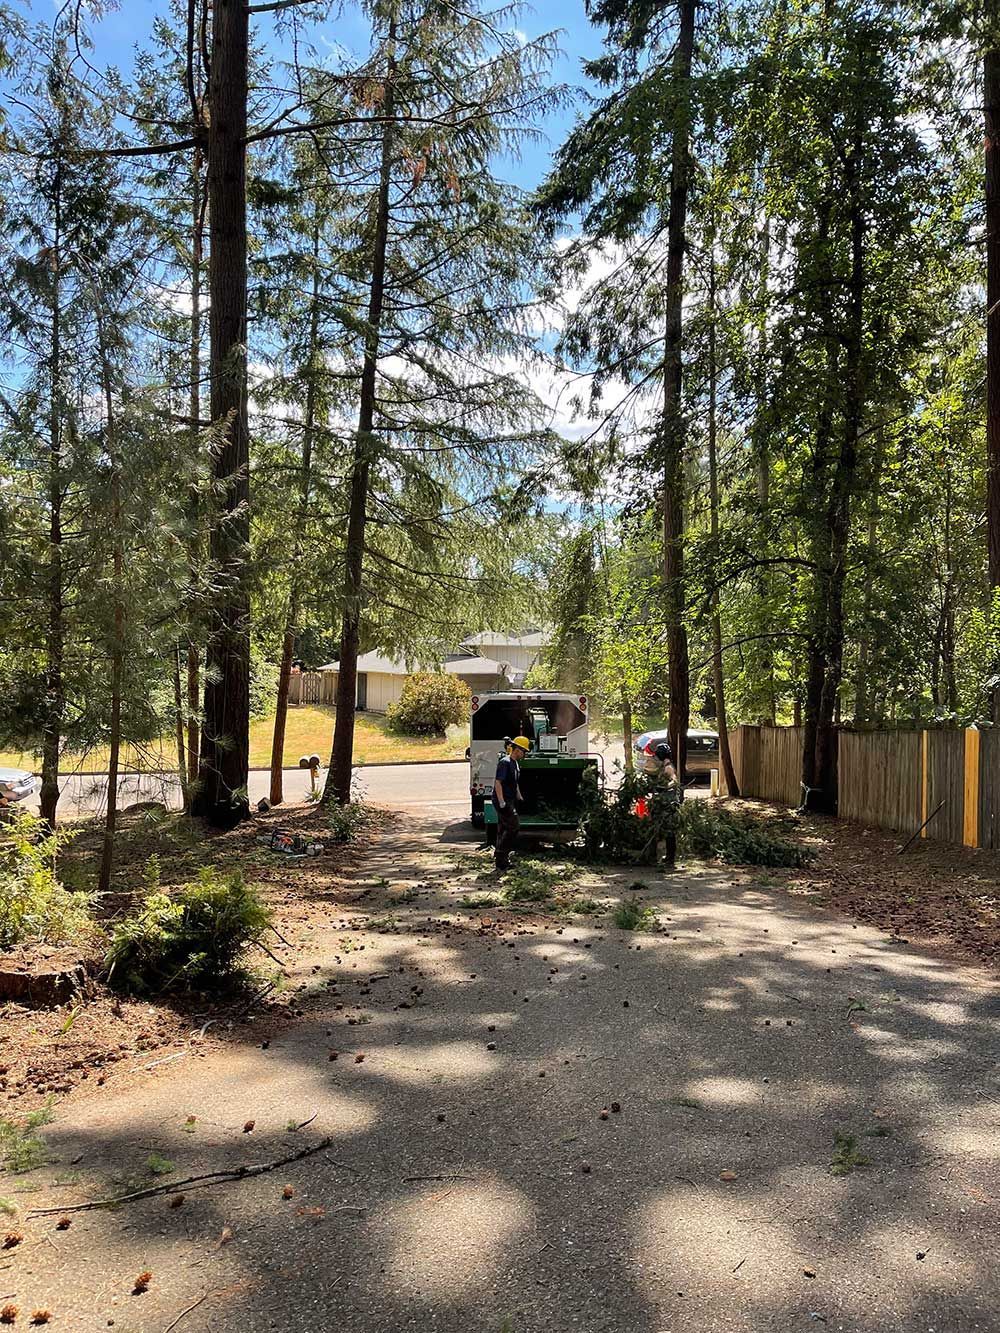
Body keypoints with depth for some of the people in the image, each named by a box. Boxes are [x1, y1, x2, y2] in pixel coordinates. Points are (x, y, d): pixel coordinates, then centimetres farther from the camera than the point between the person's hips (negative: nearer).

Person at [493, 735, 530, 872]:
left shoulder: (516, 763, 15)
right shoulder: (505, 763, -16)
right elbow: (498, 782, -21)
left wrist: (519, 797, 22)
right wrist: (501, 802, -24)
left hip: (510, 801, 10)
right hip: (502, 801, -10)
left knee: (503, 830, 11)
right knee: (514, 825, -13)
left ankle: (502, 863, 16)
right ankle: (502, 854, -7)